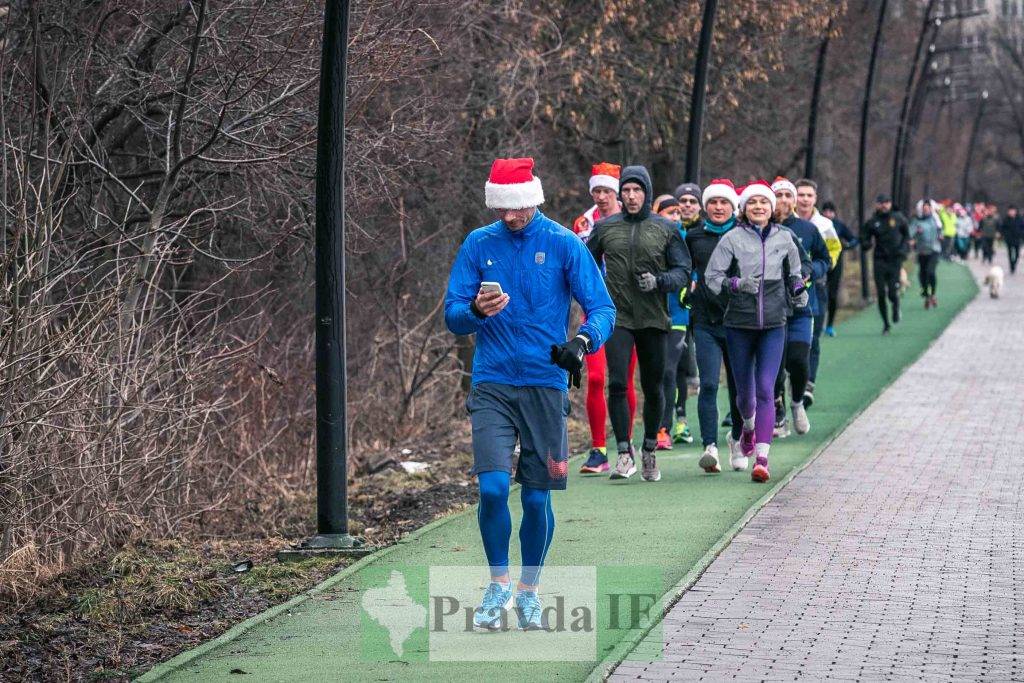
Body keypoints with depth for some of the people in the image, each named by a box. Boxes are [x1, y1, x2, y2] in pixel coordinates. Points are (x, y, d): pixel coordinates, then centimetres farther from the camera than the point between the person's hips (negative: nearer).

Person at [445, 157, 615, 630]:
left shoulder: (563, 244, 0)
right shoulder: (478, 245, 5)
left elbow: (602, 308, -2)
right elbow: (452, 316, 3)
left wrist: (583, 342, -24)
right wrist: (476, 311, -21)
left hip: (546, 384, 0)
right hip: (492, 384, 1)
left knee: (537, 498, 3)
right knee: (493, 488, -13)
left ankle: (529, 591, 23)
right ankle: (499, 582, 9)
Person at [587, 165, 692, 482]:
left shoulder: (666, 229, 4)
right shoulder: (605, 228, 6)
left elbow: (683, 271, 2)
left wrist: (659, 281, -15)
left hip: (653, 319, 0)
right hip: (617, 317, 0)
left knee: (653, 388, 8)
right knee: (617, 384, -13)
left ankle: (650, 450, 26)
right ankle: (625, 453, -7)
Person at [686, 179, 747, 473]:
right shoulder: (694, 236, 7)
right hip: (705, 320, 0)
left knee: (739, 386, 10)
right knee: (708, 385, -13)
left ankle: (737, 438, 34)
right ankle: (710, 447, -19)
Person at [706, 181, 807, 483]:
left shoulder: (784, 238, 5)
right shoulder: (732, 239, -2)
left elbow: (794, 273, 20)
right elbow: (713, 277, -5)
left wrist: (799, 290, 1)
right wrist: (737, 284, -21)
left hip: (774, 324, 0)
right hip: (739, 323, 0)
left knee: (765, 390, -11)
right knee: (744, 391, 11)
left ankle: (762, 458, -13)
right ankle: (749, 426, 46)